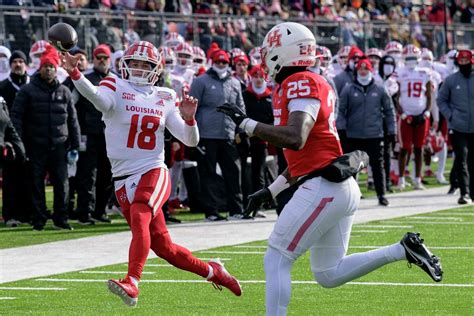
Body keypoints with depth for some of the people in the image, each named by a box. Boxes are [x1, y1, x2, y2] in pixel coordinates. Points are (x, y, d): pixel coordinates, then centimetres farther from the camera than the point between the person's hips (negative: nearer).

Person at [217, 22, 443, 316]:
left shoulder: (301, 83, -12)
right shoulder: (315, 84, 18)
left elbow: (295, 139, -26)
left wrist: (246, 123, -18)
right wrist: (271, 191, 24)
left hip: (323, 188, -10)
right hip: (342, 189, 10)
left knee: (276, 260, -4)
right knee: (329, 275, 14)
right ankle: (404, 249, 9)